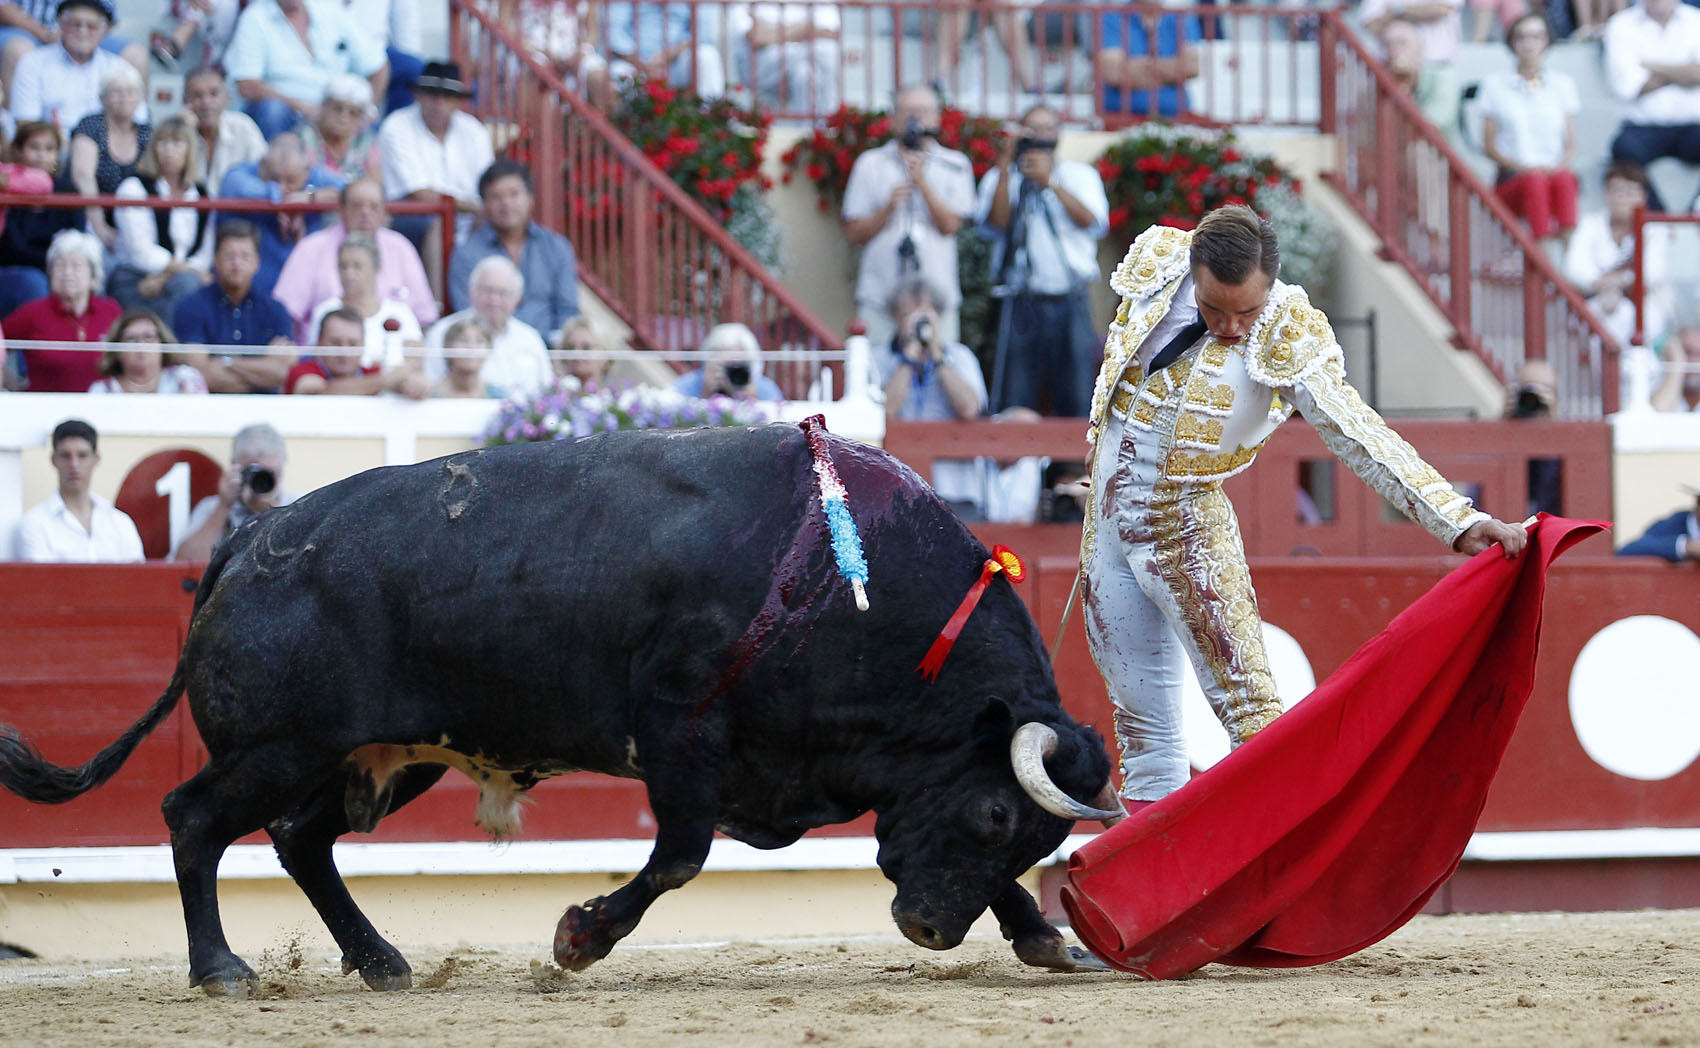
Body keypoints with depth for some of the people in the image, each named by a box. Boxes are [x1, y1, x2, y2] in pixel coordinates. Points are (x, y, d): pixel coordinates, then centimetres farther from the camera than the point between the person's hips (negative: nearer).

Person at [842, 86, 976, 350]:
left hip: (937, 296, 0)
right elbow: (855, 234, 6)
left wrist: (922, 182, -12)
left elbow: (949, 226, -3)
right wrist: (889, 207, -11)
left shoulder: (955, 167, 8)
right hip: (880, 298, 0)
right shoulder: (871, 165, 8)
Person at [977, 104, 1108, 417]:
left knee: (1077, 402, -2)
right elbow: (996, 221, -7)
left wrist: (1051, 182, -14)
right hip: (1021, 303, -1)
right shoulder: (1001, 177, 11)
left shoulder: (1081, 174, 14)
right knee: (1014, 405, -5)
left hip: (1071, 300, 1)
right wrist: (1006, 165, -11)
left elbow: (1094, 223, -4)